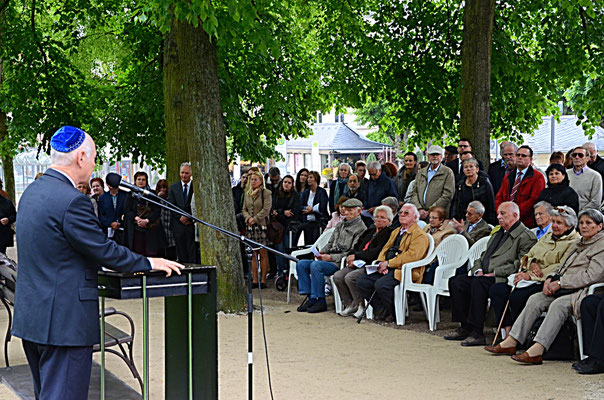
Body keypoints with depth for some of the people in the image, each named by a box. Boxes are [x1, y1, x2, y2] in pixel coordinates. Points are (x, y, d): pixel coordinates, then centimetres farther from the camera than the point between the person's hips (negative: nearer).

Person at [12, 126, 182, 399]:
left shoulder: (32, 192, 11)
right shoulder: (72, 201, -20)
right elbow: (103, 250, -15)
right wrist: (148, 263, 0)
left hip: (31, 315, 10)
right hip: (63, 321, -10)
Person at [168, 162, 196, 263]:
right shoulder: (173, 187, 11)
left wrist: (189, 217, -13)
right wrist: (180, 217, -8)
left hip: (192, 225, -2)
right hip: (178, 225, 2)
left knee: (192, 253, -5)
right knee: (181, 254, 4)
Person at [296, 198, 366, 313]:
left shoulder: (361, 229, -5)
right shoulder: (340, 225, 22)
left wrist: (331, 257, -18)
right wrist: (321, 252, 4)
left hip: (341, 263, -9)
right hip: (329, 259, 9)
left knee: (315, 265, -31)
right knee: (301, 264, -5)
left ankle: (320, 301, -24)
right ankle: (310, 297, -8)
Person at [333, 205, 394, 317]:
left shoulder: (389, 233, -3)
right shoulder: (370, 231, 23)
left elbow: (377, 252, -14)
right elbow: (357, 246, 21)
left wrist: (356, 256, -12)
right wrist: (351, 256, -2)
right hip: (358, 265, 8)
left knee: (350, 277, -29)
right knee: (337, 276, -13)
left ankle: (360, 305, -11)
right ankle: (349, 304, -2)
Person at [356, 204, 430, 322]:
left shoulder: (420, 235, -5)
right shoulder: (395, 232, 26)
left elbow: (412, 255, -19)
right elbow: (385, 249, 22)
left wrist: (388, 263, -18)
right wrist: (381, 263, -2)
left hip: (404, 272, -9)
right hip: (387, 270, 9)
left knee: (381, 285, -33)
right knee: (361, 281, -9)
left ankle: (395, 313, -10)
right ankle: (381, 309, 0)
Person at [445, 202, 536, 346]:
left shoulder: (526, 236, -3)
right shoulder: (498, 234, 26)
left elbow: (520, 264, -15)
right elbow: (483, 256, 28)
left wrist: (495, 273, -17)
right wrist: (478, 270, 6)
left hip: (502, 280, -9)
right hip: (484, 277, 9)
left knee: (478, 283, -34)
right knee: (455, 281, -10)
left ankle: (477, 333, -30)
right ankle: (465, 328, -7)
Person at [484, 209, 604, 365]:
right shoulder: (578, 244, 23)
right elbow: (562, 267, 23)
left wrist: (560, 283, -15)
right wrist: (550, 278, 0)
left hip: (584, 291, -8)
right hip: (565, 288, 9)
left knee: (559, 304, -34)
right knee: (535, 299, -10)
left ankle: (537, 351, -42)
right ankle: (511, 342, -13)